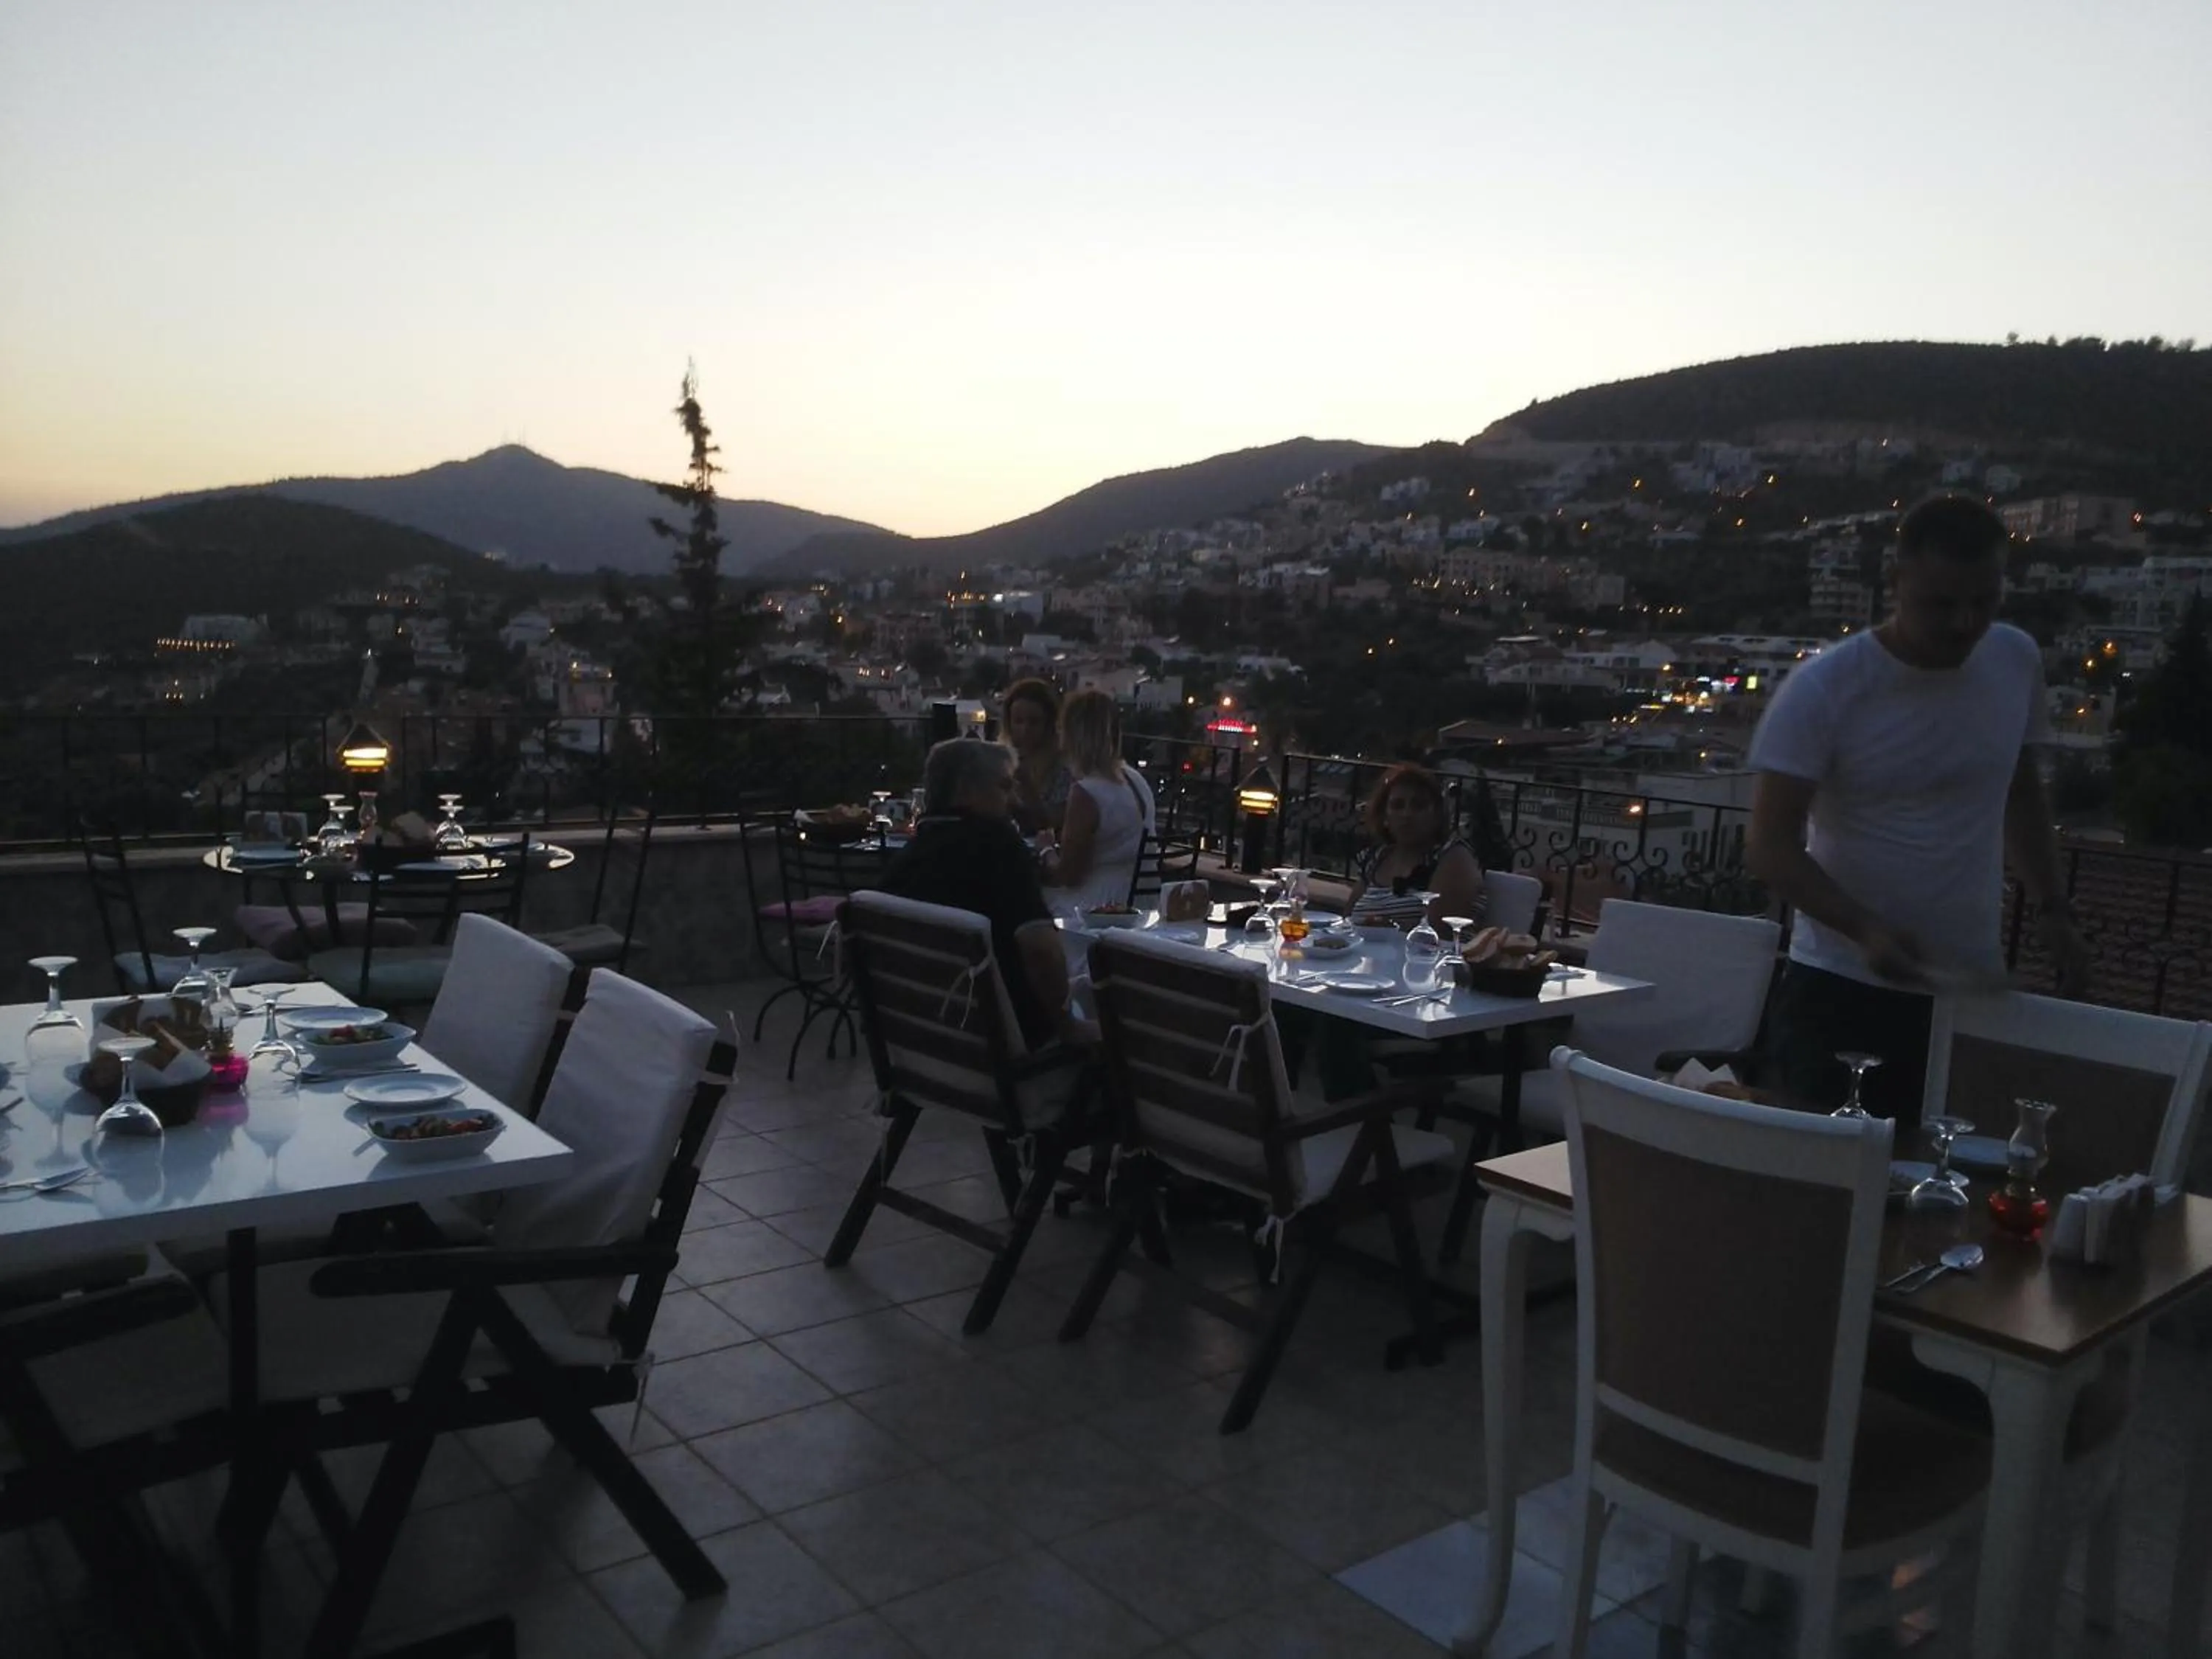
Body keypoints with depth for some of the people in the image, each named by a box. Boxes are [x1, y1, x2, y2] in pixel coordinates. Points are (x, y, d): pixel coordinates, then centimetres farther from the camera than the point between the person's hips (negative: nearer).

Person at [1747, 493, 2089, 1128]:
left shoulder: (2018, 662, 3)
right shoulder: (1823, 690, -13)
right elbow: (1772, 848, -14)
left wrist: (2053, 909, 10)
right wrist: (1865, 929, -28)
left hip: (1973, 989, 4)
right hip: (1839, 989, -4)